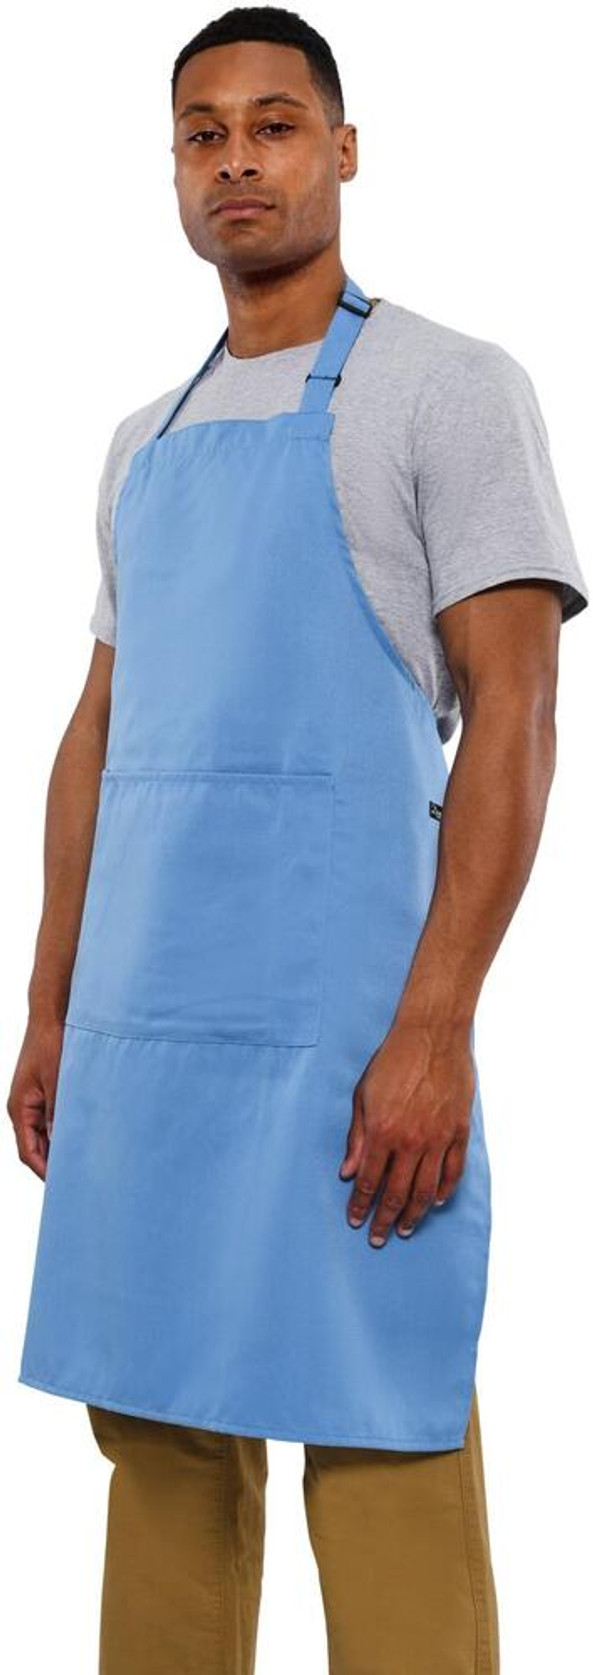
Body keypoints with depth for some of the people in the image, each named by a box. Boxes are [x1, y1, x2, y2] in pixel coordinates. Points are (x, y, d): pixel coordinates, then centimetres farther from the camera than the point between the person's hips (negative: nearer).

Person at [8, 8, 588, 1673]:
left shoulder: (447, 389, 0)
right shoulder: (144, 443, 20)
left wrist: (435, 1028, -17)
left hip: (341, 1023, -6)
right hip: (137, 1028, 6)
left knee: (381, 1457, -4)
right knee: (159, 1438, 9)